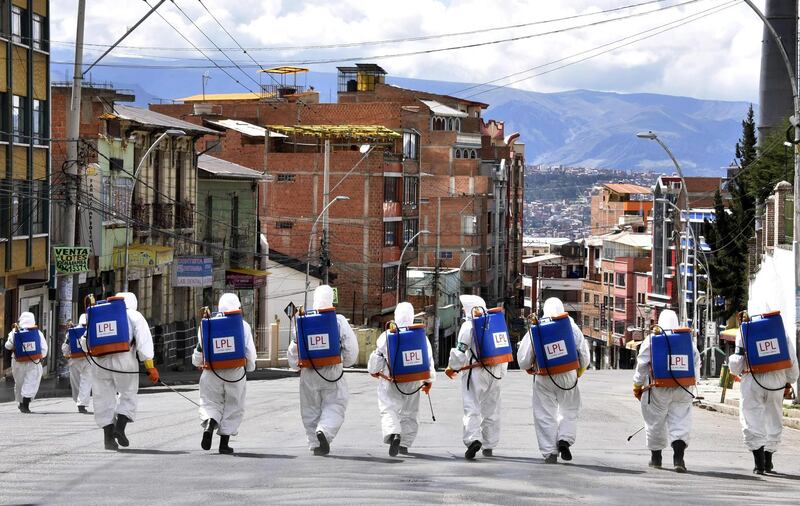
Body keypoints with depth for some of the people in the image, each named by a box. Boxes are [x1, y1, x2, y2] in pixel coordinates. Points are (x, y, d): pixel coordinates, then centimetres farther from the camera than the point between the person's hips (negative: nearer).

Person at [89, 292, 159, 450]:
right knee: (128, 396, 11)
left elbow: (87, 340, 16)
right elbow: (144, 342, -3)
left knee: (104, 398, 8)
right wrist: (150, 367, -6)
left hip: (99, 361, 3)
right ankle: (120, 427, -8)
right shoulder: (134, 316, 9)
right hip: (124, 360, -3)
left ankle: (108, 437, 3)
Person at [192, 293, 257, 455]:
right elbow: (250, 351, 1)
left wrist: (198, 362, 25)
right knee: (233, 406, 10)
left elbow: (201, 347, 5)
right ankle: (224, 442, 7)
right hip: (236, 372, -1)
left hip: (212, 372, 1)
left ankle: (209, 425, -19)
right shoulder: (243, 326, -2)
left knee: (211, 402, 11)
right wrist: (250, 367, 19)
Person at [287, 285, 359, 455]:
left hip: (309, 372, 2)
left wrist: (295, 365, 22)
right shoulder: (339, 321, -3)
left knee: (311, 409, 13)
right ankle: (324, 431, -23)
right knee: (334, 406, 3)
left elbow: (294, 348, 4)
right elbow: (351, 347, -1)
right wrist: (347, 362, 19)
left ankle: (315, 443, 12)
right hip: (332, 370, -2)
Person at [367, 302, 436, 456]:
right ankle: (405, 444, 22)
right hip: (413, 382, 2)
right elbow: (428, 360, 2)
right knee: (409, 413, 16)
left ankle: (392, 434, -30)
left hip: (390, 380, -2)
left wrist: (374, 371, 23)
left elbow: (377, 355, 2)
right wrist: (429, 380, 15)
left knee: (389, 409, -3)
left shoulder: (387, 335, -7)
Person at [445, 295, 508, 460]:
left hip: (475, 372, -6)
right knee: (491, 409, 13)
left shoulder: (468, 326, -9)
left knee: (472, 408, -7)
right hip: (494, 372, 6)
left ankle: (473, 438, -28)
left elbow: (460, 351, -10)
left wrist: (452, 367, 6)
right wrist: (502, 370, 23)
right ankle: (489, 445, 20)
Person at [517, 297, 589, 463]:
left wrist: (530, 369, 21)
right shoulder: (572, 328, 0)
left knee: (546, 415, 5)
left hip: (544, 378, 0)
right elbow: (584, 354, 5)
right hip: (568, 375, 0)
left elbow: (523, 358, 0)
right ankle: (565, 439, -6)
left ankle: (549, 451, 2)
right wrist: (579, 371, 23)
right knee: (569, 411, 15)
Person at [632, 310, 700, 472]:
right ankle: (678, 456, -17)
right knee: (680, 422, 1)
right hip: (682, 390, 2)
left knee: (655, 422, 12)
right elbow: (696, 363, 11)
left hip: (658, 388, -2)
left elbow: (642, 365, -1)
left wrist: (637, 385, 9)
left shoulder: (651, 340, -3)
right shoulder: (688, 340, 5)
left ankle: (656, 457, 23)